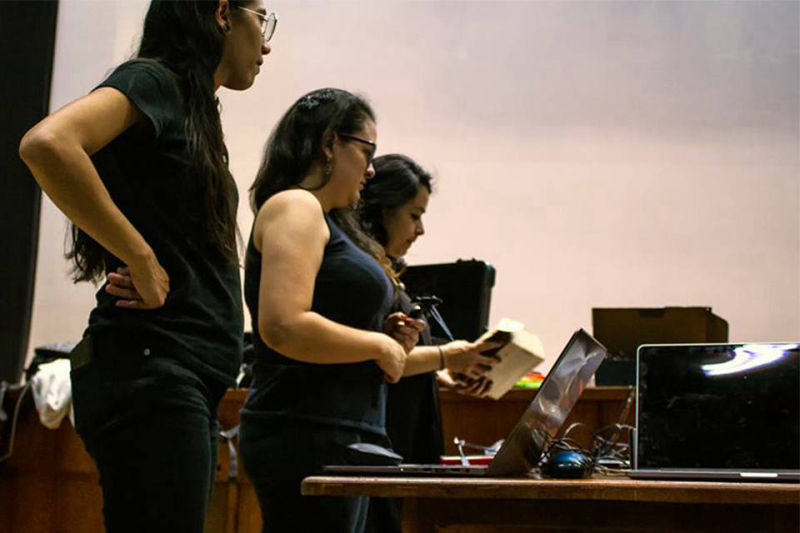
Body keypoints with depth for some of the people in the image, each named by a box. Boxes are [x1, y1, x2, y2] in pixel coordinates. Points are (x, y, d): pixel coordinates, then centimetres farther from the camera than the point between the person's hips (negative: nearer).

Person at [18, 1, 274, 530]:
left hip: (188, 378, 9)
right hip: (150, 368, -9)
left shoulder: (194, 110, 21)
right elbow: (47, 144, -24)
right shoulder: (153, 80, -5)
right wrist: (143, 261, -18)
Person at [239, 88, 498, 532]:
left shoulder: (328, 223, 23)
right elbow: (283, 327, -23)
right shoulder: (294, 206, -7)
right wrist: (379, 345, -10)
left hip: (340, 439, 10)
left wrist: (448, 356, 16)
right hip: (309, 435, -10)